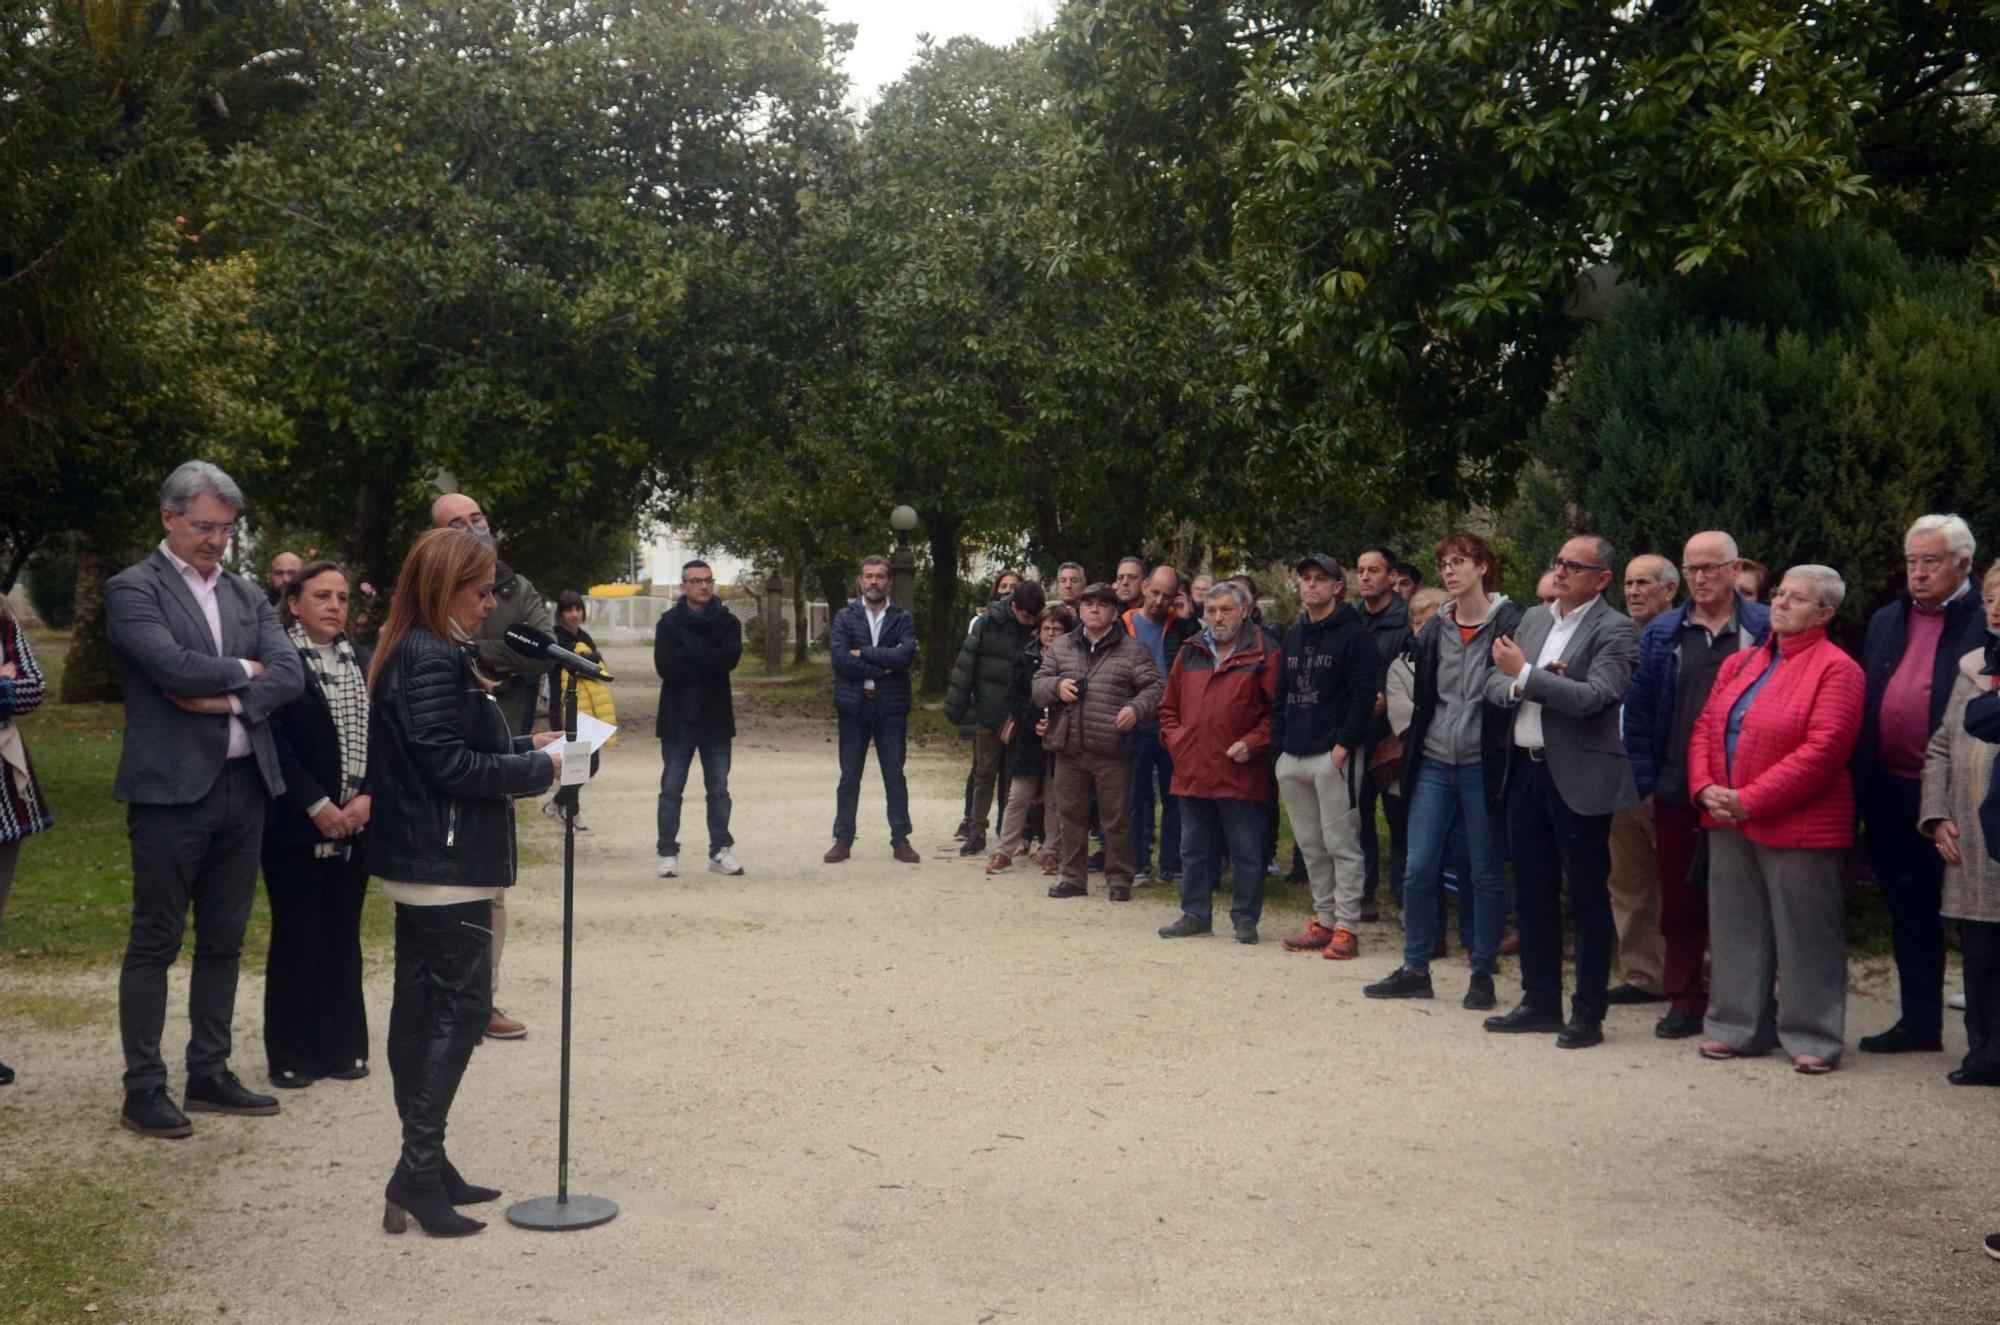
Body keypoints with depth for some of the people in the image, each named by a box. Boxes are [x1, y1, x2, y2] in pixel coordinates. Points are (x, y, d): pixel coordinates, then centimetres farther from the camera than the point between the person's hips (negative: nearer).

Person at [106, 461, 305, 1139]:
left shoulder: (247, 594, 13)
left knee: (223, 941, 12)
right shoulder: (133, 589, -5)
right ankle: (143, 1090, 8)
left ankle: (209, 1074, 22)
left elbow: (291, 674, 1)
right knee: (155, 943, 1)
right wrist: (243, 669, -4)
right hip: (172, 790, -6)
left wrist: (227, 699, -13)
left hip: (246, 786, 6)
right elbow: (175, 665, -20)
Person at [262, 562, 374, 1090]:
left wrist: (366, 798, -6)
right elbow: (273, 739, -12)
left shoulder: (364, 661, 10)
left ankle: (344, 1046, 19)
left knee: (344, 936, 10)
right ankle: (292, 1053, 12)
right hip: (295, 824, -5)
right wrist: (317, 805, -15)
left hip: (355, 824, 5)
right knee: (296, 937, 3)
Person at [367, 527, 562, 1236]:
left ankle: (424, 1167, 20)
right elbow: (450, 765, -21)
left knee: (421, 1006, 12)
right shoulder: (434, 662, -17)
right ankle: (418, 1172, -8)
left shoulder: (418, 654, 16)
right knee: (462, 1005, -8)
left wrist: (523, 744, 9)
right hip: (447, 865, -11)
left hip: (420, 862, 11)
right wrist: (537, 768, -12)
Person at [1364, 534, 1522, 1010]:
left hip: (1482, 766, -5)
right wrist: (1411, 748, 13)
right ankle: (1415, 969, 15)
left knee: (1486, 875, 5)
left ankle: (1482, 974, 15)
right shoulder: (1435, 629, 10)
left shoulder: (1510, 623, -6)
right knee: (1418, 869, 4)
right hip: (1434, 763, 5)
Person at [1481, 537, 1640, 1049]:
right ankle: (1540, 1001, 24)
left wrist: (1526, 674, -17)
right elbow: (1495, 684, 10)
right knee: (1533, 894, 13)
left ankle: (1588, 1014, 9)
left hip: (1578, 777, -7)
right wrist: (1521, 685, -11)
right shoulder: (1533, 619, 13)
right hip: (1526, 770, 7)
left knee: (1587, 898, 2)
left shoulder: (1614, 630, -8)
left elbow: (1593, 697, -21)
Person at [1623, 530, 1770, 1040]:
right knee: (1680, 899, 9)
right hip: (1676, 790, 3)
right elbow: (1639, 709, 7)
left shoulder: (1766, 630, -1)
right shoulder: (1661, 634, 8)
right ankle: (1684, 998, 19)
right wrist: (1646, 783, 2)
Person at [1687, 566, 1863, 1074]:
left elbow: (1822, 750, -18)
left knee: (1805, 935, 1)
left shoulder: (1835, 669, -9)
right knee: (1737, 930, 12)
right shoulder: (1739, 664, 14)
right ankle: (1739, 1027, 23)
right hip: (1729, 823, 7)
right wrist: (1705, 788, -6)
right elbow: (1705, 729, 12)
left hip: (1797, 826, -7)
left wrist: (1749, 802, -18)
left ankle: (1812, 1038, 11)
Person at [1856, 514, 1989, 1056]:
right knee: (1908, 912, 15)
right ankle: (1919, 1022, 27)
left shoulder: (1983, 625, -6)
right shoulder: (1885, 622, 14)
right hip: (1891, 793, 6)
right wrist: (1860, 786, 9)